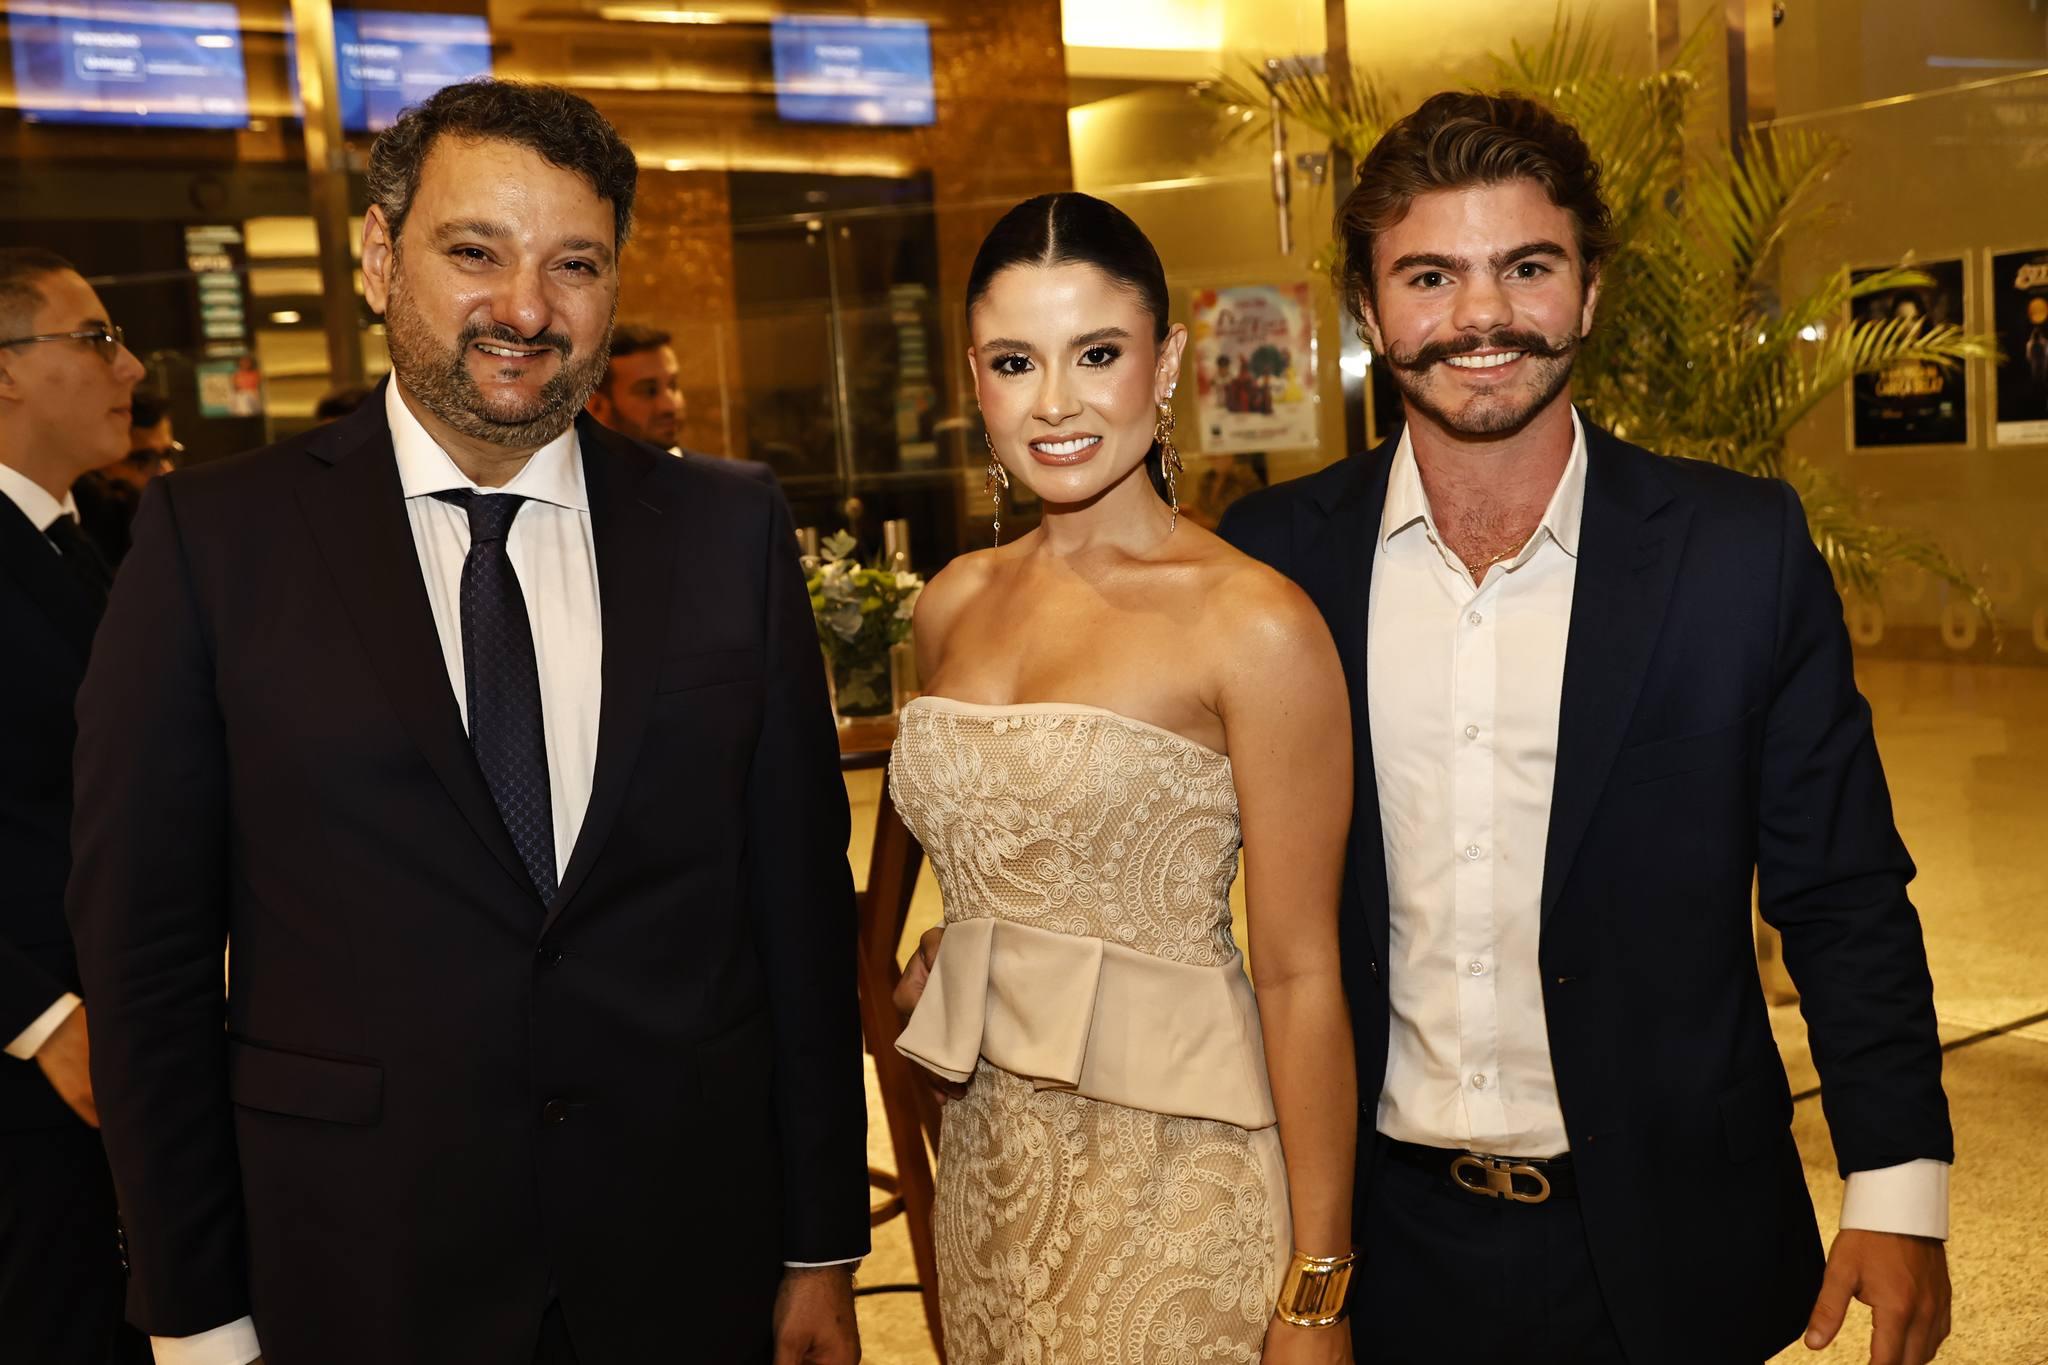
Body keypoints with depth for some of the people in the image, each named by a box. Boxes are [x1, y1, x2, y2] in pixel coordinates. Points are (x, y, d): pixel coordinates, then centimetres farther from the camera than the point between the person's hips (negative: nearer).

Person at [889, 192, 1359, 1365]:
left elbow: (1299, 975, -14)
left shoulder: (1255, 624, -15)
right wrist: (952, 962, 1)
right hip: (988, 1169, 6)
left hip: (1175, 1177, -5)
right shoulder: (955, 605, 4)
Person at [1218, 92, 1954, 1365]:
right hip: (1383, 1239, 1)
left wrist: (1900, 1196, -6)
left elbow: (1844, 900, -3)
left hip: (1662, 1253, 0)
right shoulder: (1277, 555, -5)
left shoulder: (1745, 551, -8)